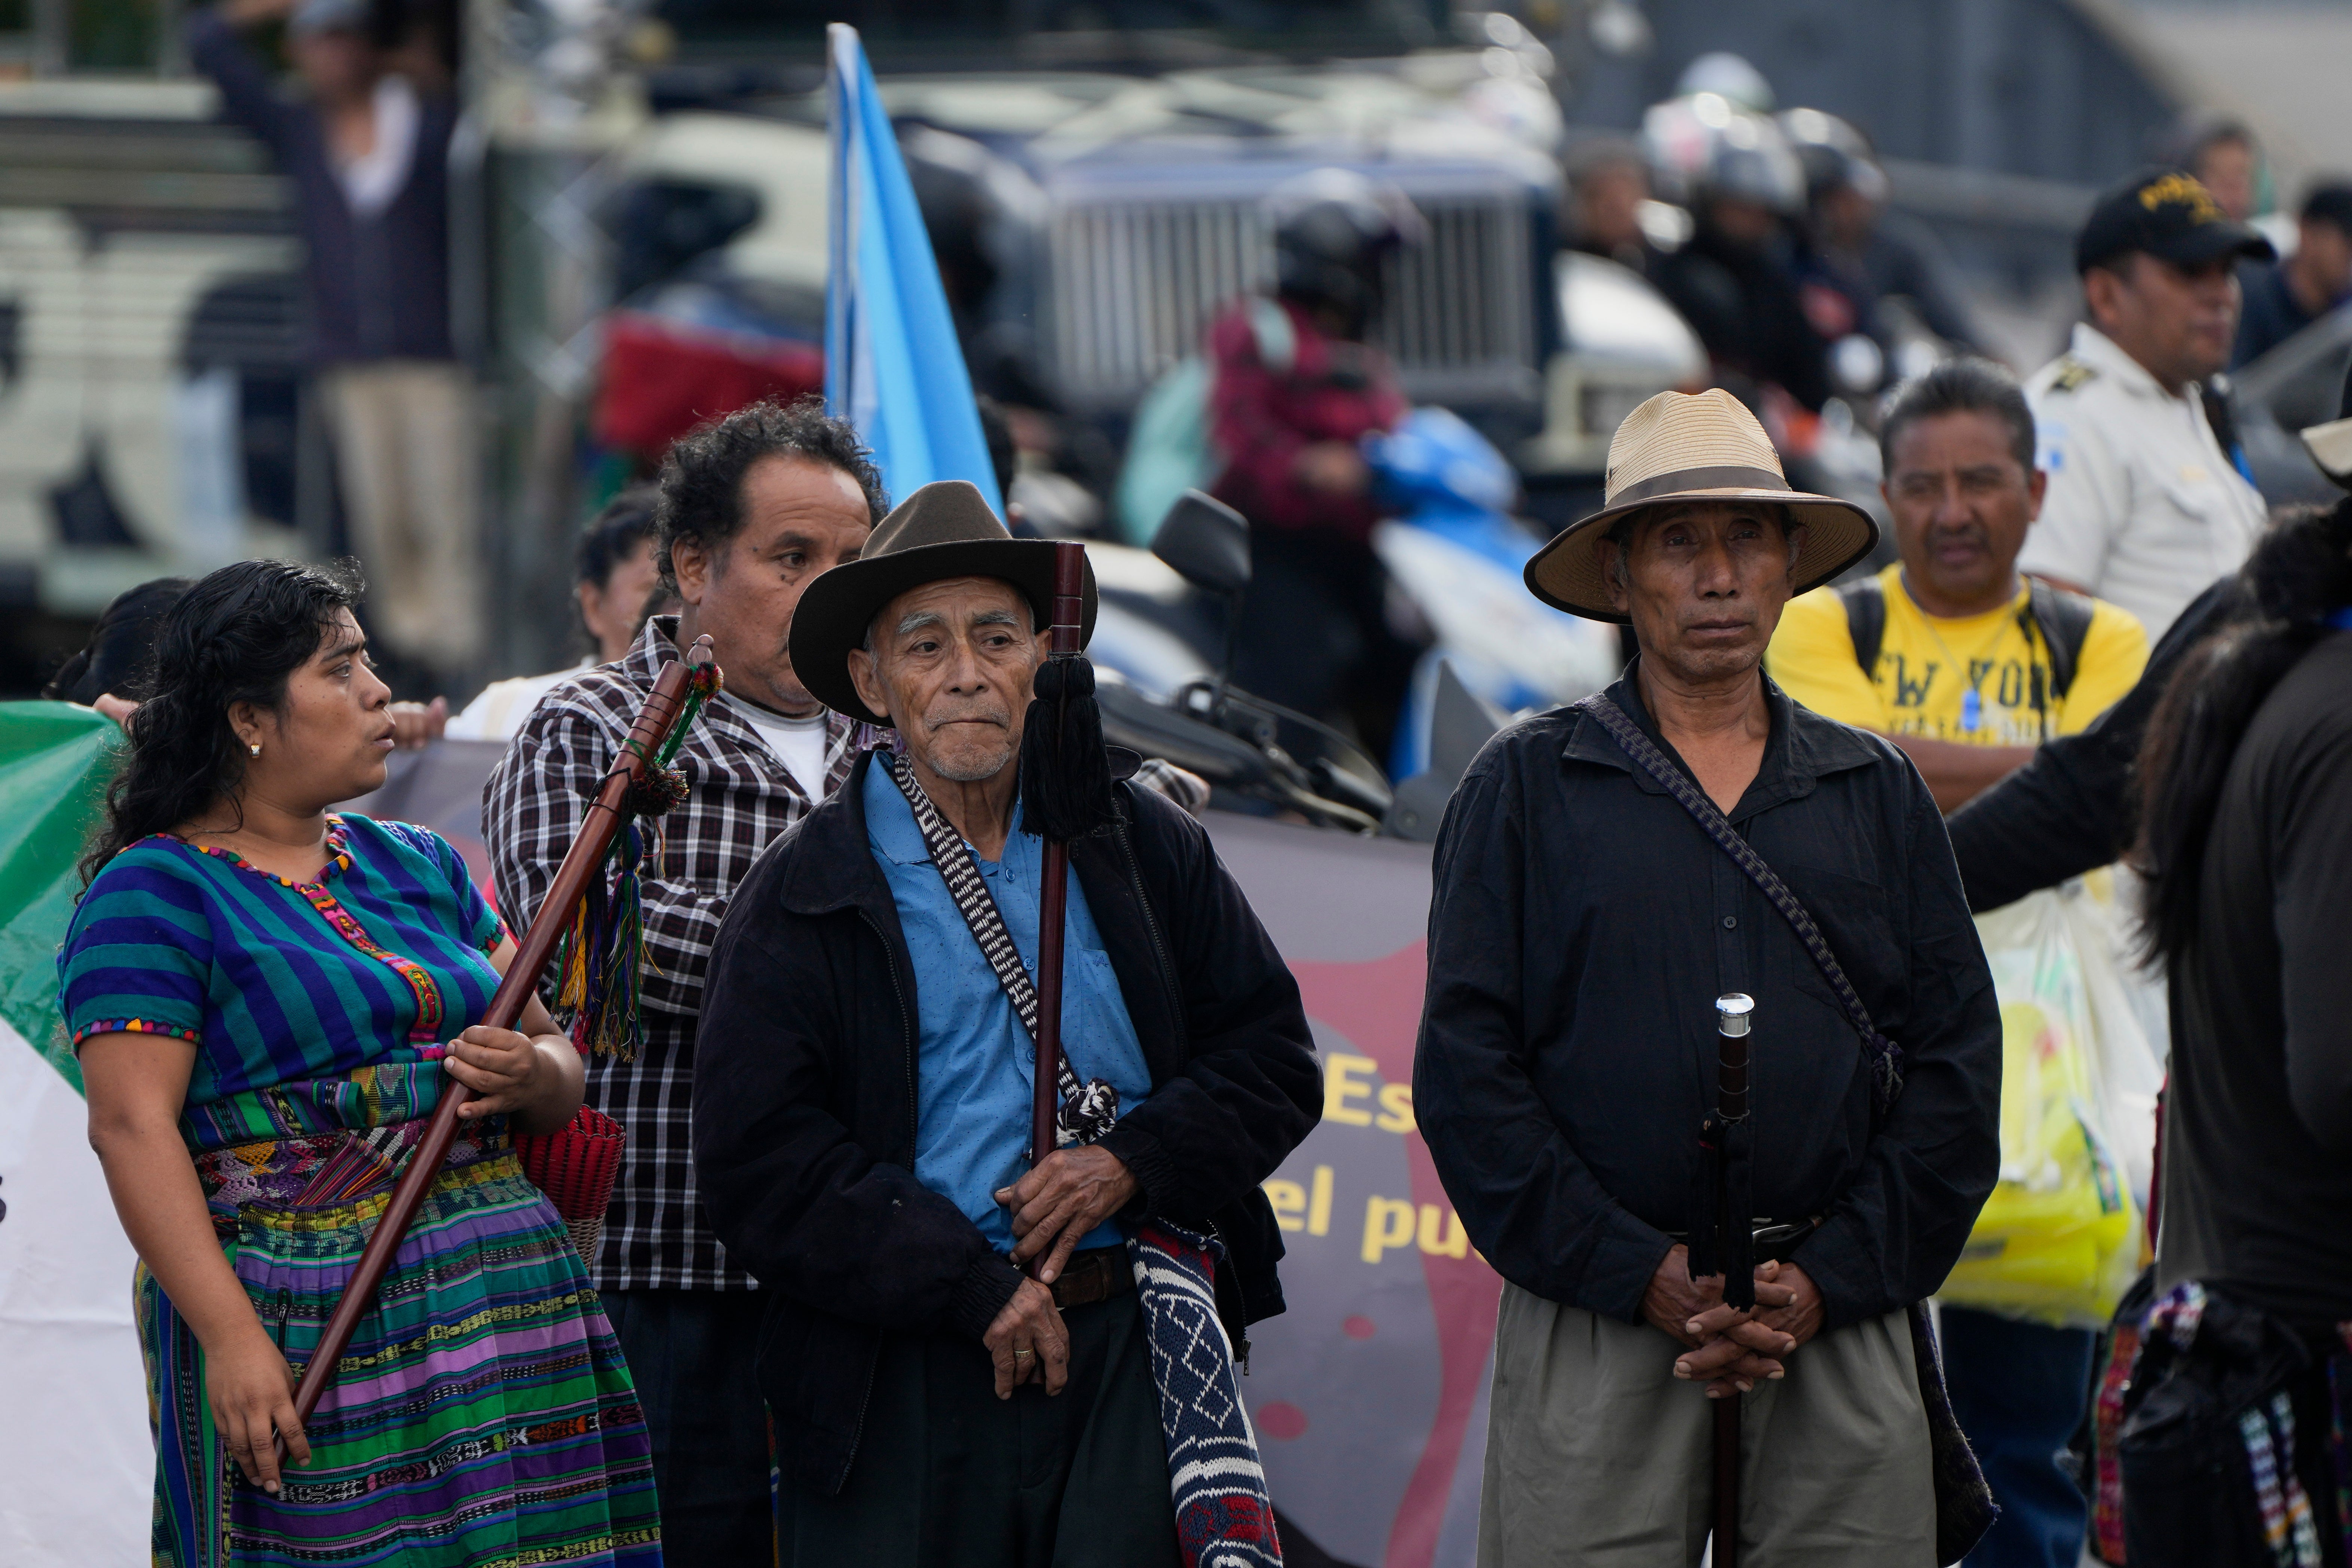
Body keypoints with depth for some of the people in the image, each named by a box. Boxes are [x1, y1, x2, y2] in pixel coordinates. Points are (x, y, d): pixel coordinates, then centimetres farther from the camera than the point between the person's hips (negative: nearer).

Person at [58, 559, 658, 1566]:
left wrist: (532, 1076, -5)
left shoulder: (417, 865, 18)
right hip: (305, 1326, -6)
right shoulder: (154, 895, -3)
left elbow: (555, 1052, 20)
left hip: (503, 1288, 6)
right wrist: (228, 1334, -21)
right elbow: (133, 1126, -12)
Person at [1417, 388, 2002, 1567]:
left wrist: (1832, 1280, -4)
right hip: (1593, 1333, -2)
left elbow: (1957, 1062, 9)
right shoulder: (1526, 788, 7)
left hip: (1842, 1327, 2)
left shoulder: (1876, 792, 14)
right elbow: (1465, 1069, 0)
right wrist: (1644, 1275, -9)